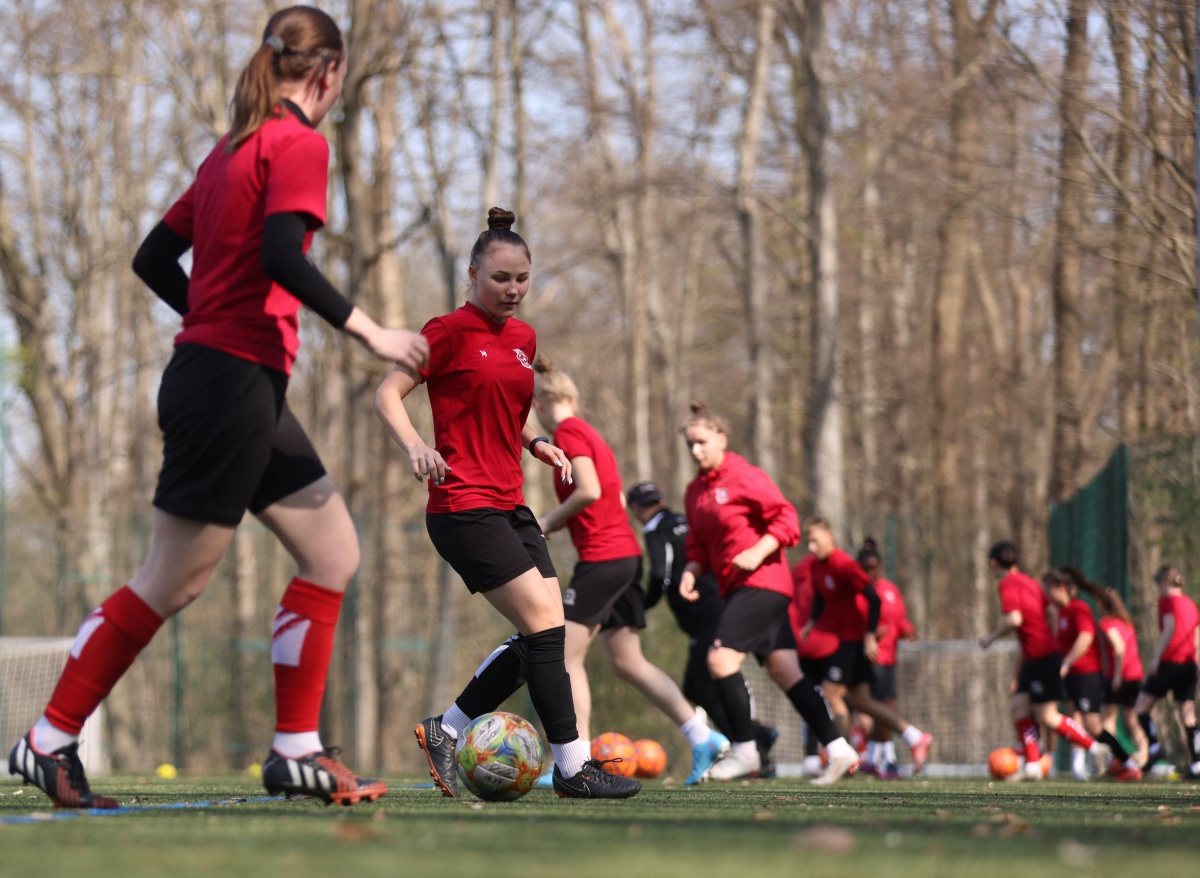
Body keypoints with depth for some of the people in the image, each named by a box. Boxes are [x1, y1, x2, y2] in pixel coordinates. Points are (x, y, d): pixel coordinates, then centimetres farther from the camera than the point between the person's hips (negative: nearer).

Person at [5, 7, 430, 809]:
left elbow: (154, 257, 18)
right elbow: (282, 255, -23)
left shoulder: (235, 148, 17)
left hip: (247, 389, 10)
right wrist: (367, 331, -17)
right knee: (173, 583, -3)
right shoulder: (299, 143, -8)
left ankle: (298, 751, 8)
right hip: (234, 387, -10)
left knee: (334, 553, 9)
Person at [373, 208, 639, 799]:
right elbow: (387, 395, -10)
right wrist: (415, 446, -27)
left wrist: (536, 444, 10)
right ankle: (572, 766, -9)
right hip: (463, 505, -8)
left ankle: (444, 731, 16)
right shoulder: (450, 331, -8)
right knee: (545, 624, -14)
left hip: (509, 504, 8)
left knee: (541, 636, 3)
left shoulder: (523, 338, 15)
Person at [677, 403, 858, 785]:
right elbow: (698, 543, 18)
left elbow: (787, 520, -12)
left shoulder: (744, 477, -10)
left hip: (760, 581, -8)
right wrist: (691, 571, 0)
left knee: (722, 658, -16)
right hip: (736, 588, 8)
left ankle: (744, 750, -8)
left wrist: (758, 552, -23)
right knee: (783, 669, 5)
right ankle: (837, 748, 6)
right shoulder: (695, 491, 14)